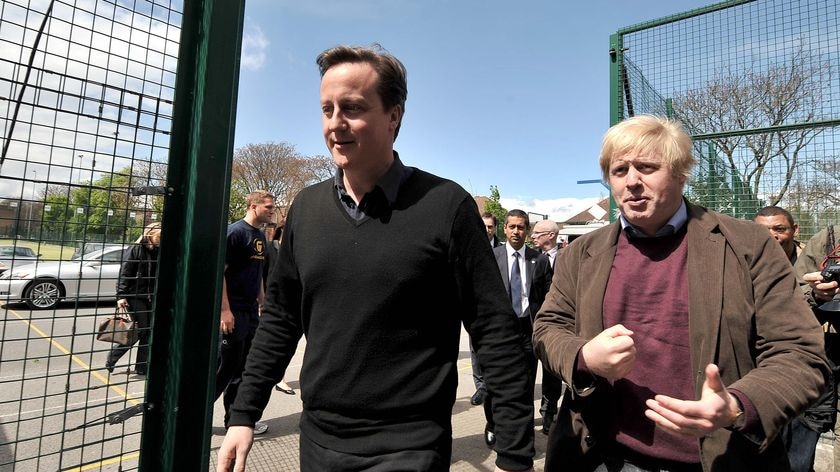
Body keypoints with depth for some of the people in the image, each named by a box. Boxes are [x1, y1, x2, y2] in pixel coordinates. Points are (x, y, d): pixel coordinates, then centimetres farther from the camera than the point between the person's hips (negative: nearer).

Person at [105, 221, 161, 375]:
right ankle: (111, 360, 17)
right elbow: (124, 273, -10)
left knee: (148, 332, 5)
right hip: (135, 296, -6)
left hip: (150, 297, 6)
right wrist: (121, 295, -15)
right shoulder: (135, 249, -8)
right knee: (140, 331, -4)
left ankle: (141, 367, 15)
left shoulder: (158, 252, 8)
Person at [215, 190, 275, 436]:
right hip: (233, 312, -8)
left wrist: (263, 304, 20)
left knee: (243, 369, 14)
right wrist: (225, 310, -21)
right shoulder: (235, 231, -13)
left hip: (251, 312, 9)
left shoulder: (260, 236, 14)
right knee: (225, 368, 0)